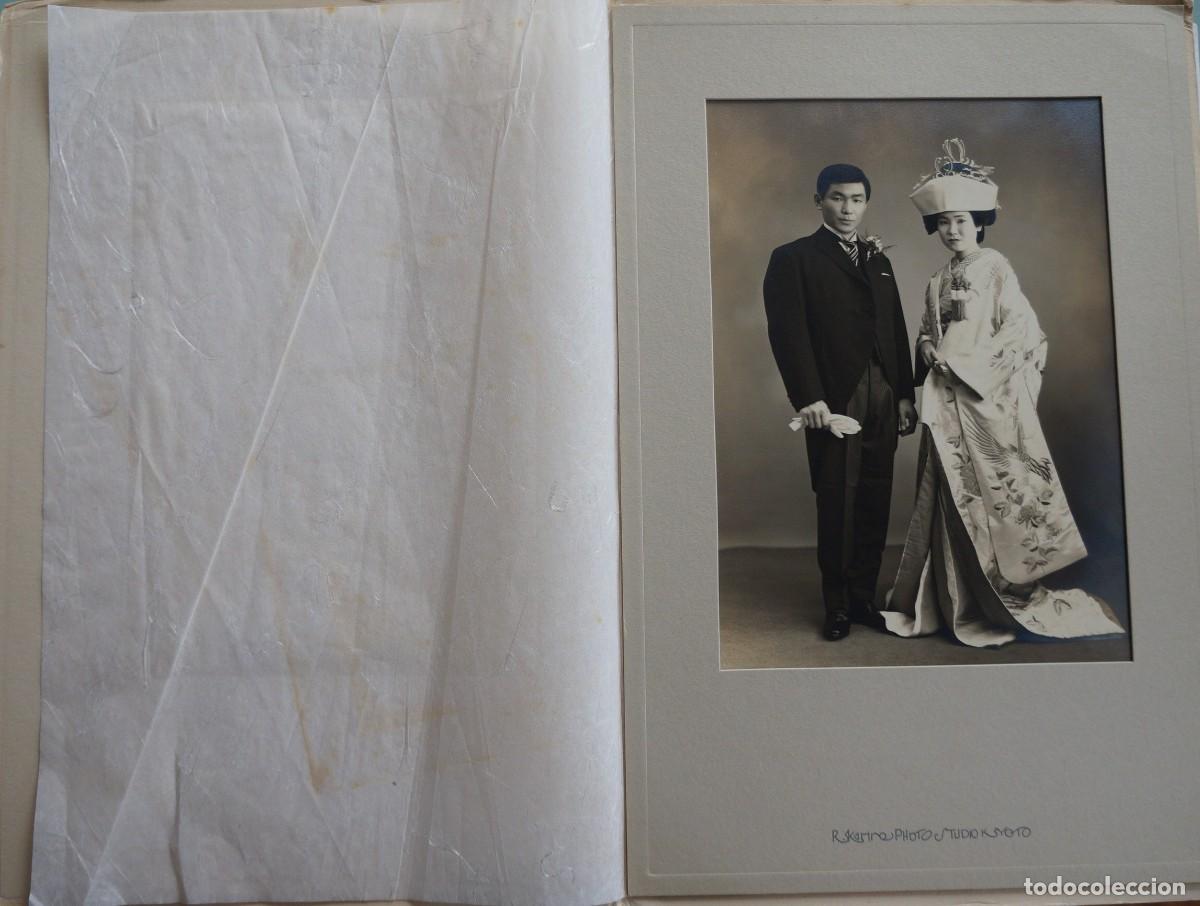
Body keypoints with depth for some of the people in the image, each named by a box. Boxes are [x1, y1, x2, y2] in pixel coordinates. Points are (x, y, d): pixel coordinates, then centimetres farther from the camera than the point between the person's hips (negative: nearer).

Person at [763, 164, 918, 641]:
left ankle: (864, 597, 19)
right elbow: (788, 333, -9)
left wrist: (905, 394, 12)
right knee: (837, 503, 0)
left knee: (875, 501, 7)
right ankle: (837, 606, 11)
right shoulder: (793, 258, 1)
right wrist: (808, 397, -17)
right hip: (833, 400, -5)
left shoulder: (878, 260, 20)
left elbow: (897, 332, 18)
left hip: (883, 400, 6)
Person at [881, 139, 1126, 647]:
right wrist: (929, 350, -1)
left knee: (991, 492, -3)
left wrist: (968, 361, -14)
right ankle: (955, 600, 13)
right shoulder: (937, 282, 16)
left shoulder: (995, 267, -1)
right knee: (951, 494, 5)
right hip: (947, 399, 5)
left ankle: (1001, 600, 8)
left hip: (989, 395, -5)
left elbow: (1020, 329, -7)